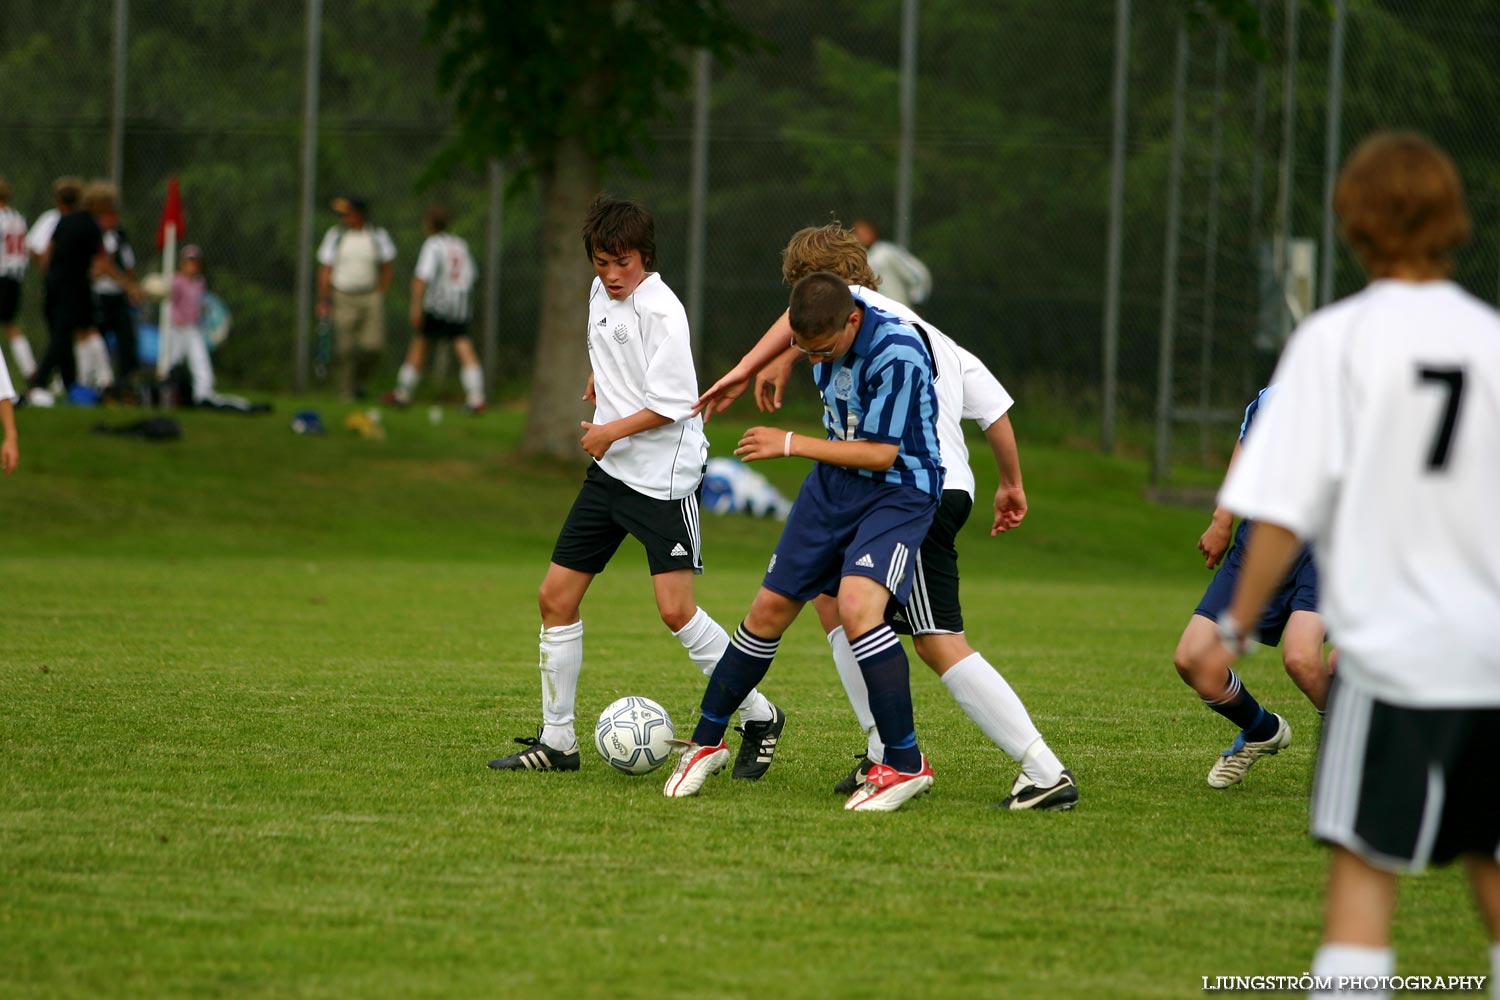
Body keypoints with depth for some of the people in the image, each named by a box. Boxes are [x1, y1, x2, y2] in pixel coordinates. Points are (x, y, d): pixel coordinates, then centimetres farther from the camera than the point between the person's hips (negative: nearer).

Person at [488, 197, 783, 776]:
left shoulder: (661, 310, -16)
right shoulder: (601, 293, 9)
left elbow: (675, 402, -19)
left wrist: (613, 431, -14)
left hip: (662, 477, -8)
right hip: (610, 470, 8)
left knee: (675, 608, -15)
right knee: (556, 595, 3)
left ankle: (758, 718, 1)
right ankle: (556, 740, 12)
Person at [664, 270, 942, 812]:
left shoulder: (897, 355, -29)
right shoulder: (821, 325, -8)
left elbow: (881, 455, -24)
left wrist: (790, 444, -20)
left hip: (898, 490, -7)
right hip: (834, 483, 7)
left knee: (857, 605, -29)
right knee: (770, 609, 9)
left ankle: (906, 763, -20)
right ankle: (705, 742, 26)